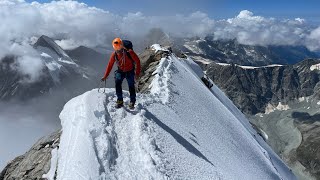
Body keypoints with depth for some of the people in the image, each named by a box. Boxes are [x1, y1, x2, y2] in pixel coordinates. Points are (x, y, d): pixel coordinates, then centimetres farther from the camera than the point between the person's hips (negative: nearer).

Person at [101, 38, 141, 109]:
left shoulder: (129, 52, -26)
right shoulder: (114, 55, -17)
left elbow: (137, 61, -14)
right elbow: (110, 65, -4)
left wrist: (137, 73, -15)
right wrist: (105, 76, -3)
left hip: (130, 71, -2)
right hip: (120, 71, 2)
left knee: (131, 86, -8)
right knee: (118, 83, -18)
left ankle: (132, 102, 14)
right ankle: (120, 101, -6)